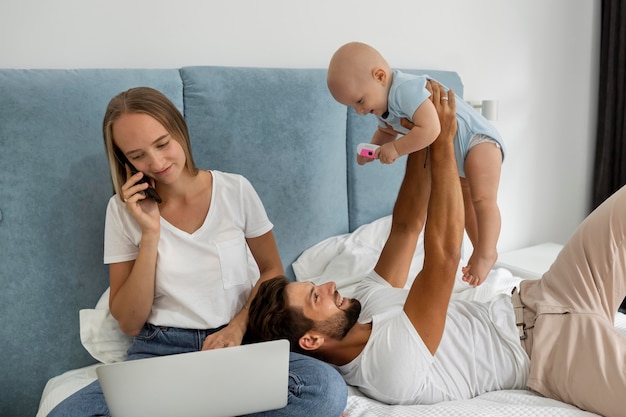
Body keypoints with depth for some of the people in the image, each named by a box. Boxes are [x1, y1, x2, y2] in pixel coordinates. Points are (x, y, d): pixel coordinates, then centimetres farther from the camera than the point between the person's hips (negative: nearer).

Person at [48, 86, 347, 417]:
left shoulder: (235, 190, 0)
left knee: (327, 387, -30)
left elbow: (272, 271, 10)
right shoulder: (123, 209, 1)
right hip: (159, 351, 0)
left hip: (238, 344, 1)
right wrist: (150, 233, -12)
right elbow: (129, 323, -2)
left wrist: (238, 326, -9)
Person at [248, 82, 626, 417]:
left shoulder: (366, 303, -3)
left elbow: (406, 227, 0)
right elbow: (444, 255, -37)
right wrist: (442, 146, -29)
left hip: (528, 305, 8)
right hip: (549, 346, -8)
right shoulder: (390, 363, -30)